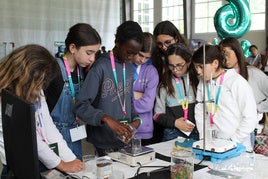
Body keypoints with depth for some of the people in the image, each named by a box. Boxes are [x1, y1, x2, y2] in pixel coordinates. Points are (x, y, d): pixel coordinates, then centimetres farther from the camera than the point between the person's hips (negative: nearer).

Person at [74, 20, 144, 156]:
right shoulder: (100, 67, -16)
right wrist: (107, 119, -35)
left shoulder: (129, 67, 9)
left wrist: (136, 119, -1)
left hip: (125, 139, 7)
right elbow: (81, 106, -21)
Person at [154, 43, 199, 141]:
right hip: (173, 134, -1)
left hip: (196, 133, 1)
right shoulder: (164, 85, 6)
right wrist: (174, 122, -8)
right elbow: (157, 115, 6)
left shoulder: (197, 81, 7)